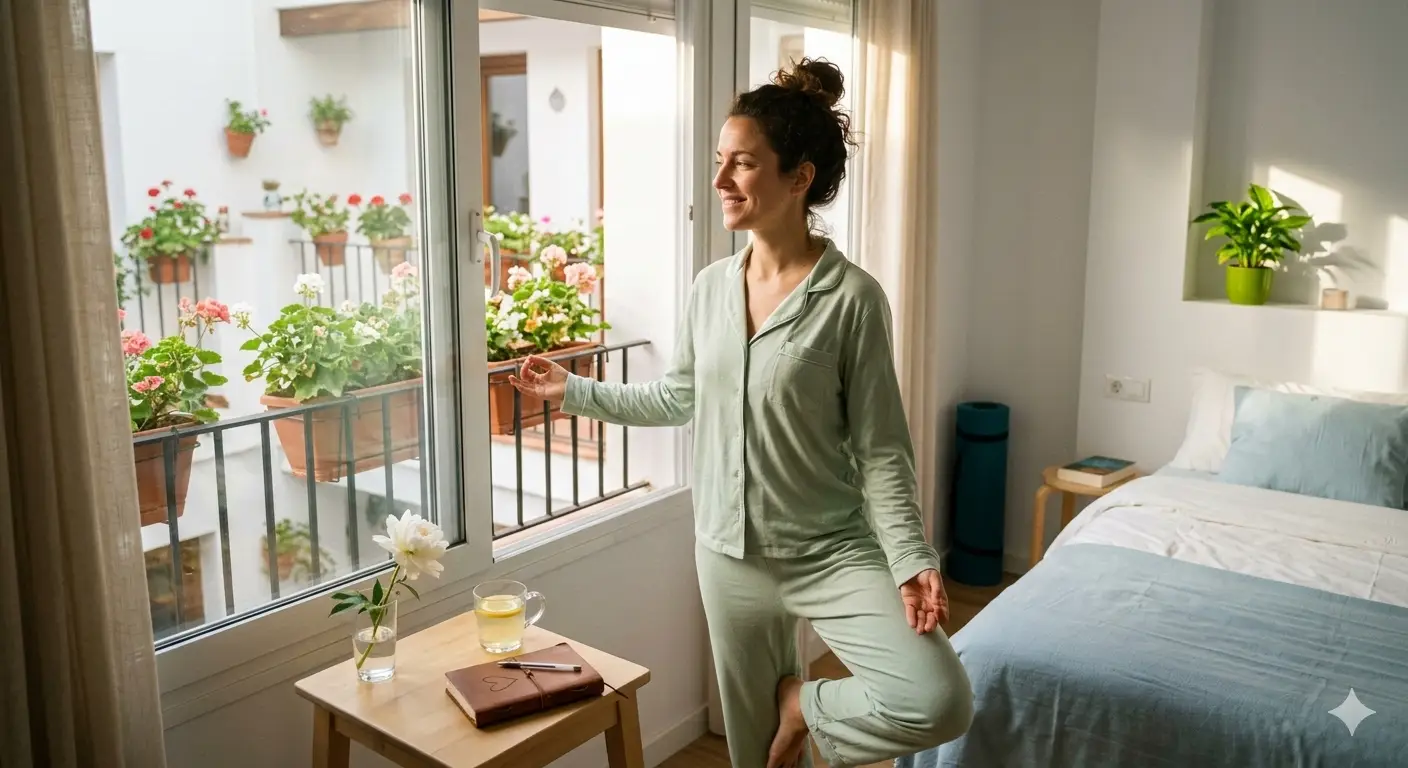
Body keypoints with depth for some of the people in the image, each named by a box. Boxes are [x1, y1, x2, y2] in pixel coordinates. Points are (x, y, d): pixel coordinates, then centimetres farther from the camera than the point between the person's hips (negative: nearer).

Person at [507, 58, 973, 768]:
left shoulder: (851, 296, -15)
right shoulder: (710, 288, 1)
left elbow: (880, 449, -13)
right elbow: (678, 398, 14)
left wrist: (912, 560, -23)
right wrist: (574, 390, 14)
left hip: (831, 551, -4)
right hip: (728, 554, 4)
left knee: (940, 702, -22)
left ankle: (809, 705, 6)